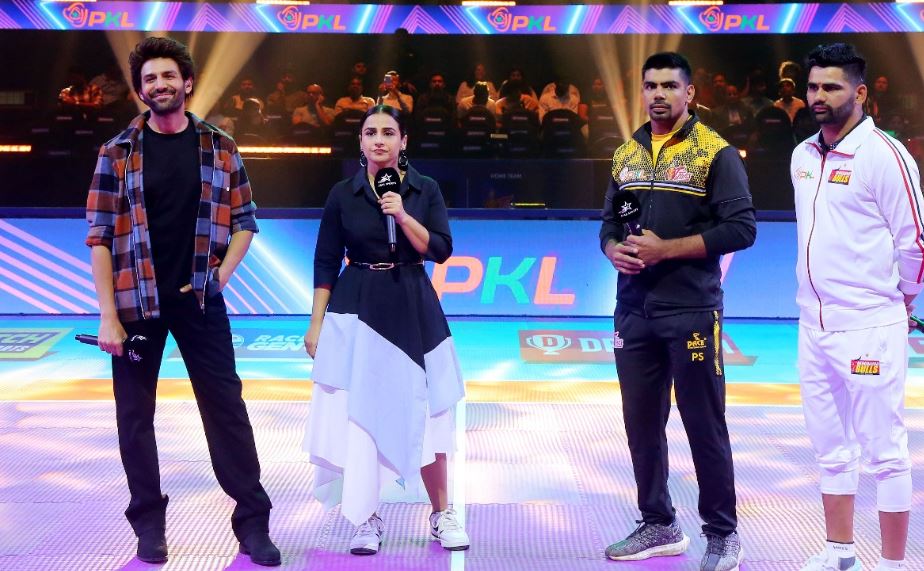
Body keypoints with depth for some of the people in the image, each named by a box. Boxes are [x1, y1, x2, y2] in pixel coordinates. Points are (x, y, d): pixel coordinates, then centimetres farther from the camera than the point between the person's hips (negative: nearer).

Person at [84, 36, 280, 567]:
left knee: (226, 406, 2)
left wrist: (222, 275, -5)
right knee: (135, 414, 5)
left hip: (200, 298, 1)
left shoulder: (219, 147, 4)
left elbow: (244, 220, 10)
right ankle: (149, 522, 18)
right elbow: (100, 236, -3)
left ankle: (253, 520, 10)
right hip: (136, 302, 0)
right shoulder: (118, 154, -1)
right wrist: (108, 316, -10)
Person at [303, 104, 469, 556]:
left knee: (423, 412, 4)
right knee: (358, 414, -4)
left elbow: (440, 250, -4)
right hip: (357, 309, 0)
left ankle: (442, 514, 17)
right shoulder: (343, 194, 2)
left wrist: (403, 216, -16)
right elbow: (325, 262, 3)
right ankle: (366, 520, 8)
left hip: (413, 311, 1)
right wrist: (316, 324, 0)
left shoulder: (425, 190, 4)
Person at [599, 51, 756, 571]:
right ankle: (659, 526, 26)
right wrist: (615, 250, -6)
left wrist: (665, 248, -17)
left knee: (705, 425, 0)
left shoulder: (715, 153, -5)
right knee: (642, 425, 11)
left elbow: (741, 228, -12)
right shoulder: (627, 154, 12)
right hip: (634, 312, 6)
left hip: (692, 312, -6)